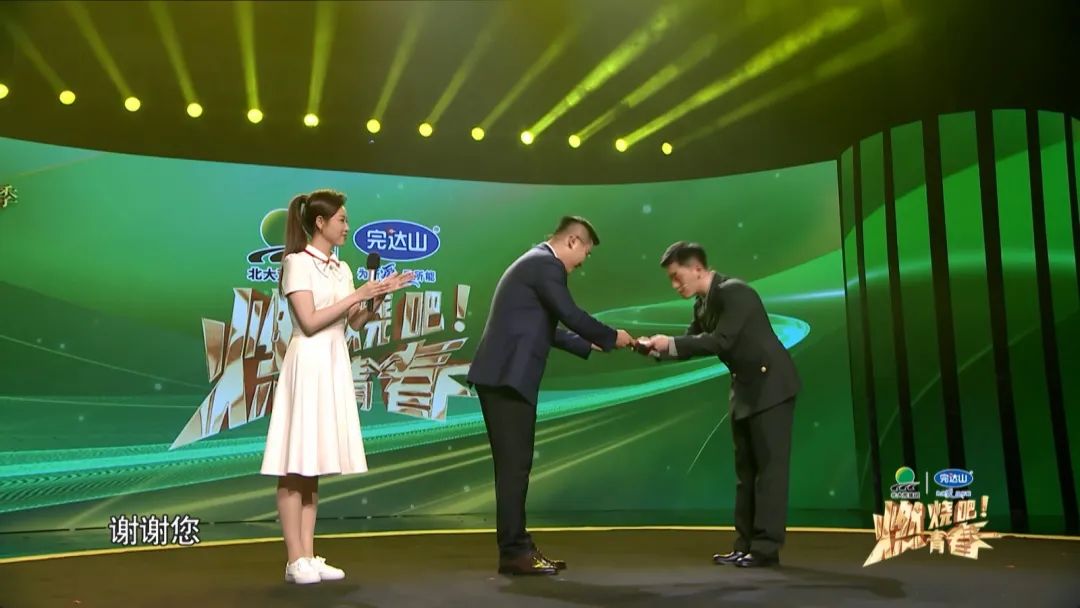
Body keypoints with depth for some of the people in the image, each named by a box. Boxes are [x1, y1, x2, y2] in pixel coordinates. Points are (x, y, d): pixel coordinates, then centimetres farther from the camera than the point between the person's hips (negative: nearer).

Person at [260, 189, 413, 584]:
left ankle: (308, 557, 11)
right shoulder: (298, 262, -7)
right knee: (295, 466, -5)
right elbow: (310, 322, -15)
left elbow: (355, 324, 15)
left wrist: (379, 296, 1)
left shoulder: (341, 268, 15)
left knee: (313, 463, 8)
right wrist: (357, 295, -14)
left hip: (335, 364, 8)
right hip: (308, 363, -8)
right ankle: (295, 561, -1)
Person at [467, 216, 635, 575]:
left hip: (504, 376, 10)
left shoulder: (537, 262, 23)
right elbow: (572, 316, -15)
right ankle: (514, 553, 1)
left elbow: (547, 328, 27)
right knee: (514, 466, -5)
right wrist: (611, 337, 1)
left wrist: (590, 345, 26)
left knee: (515, 465, 12)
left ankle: (516, 547, 18)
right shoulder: (546, 264, -9)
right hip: (508, 377, -10)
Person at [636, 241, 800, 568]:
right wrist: (658, 348, -7)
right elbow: (691, 344, 12)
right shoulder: (703, 304, 9)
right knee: (746, 468, 9)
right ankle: (746, 544, 14)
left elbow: (720, 341, -26)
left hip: (770, 384, -9)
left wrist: (670, 342, -23)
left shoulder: (733, 292, -19)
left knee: (769, 465, -7)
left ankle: (766, 547, -3)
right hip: (745, 387, 9)